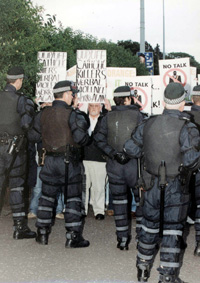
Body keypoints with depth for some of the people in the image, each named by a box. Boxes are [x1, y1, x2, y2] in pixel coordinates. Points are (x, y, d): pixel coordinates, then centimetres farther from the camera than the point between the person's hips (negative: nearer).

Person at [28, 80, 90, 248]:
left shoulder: (43, 114, 4)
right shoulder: (71, 114, -13)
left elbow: (34, 136, 9)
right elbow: (81, 138, -20)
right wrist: (86, 136, 2)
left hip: (50, 160, 5)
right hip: (69, 161, -5)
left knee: (47, 197, 15)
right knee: (73, 199, 3)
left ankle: (42, 234, 21)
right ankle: (73, 237, 4)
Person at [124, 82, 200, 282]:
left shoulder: (148, 124, -1)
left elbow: (130, 149, 3)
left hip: (152, 187, 5)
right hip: (176, 189, -4)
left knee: (150, 228, 20)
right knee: (172, 231, 6)